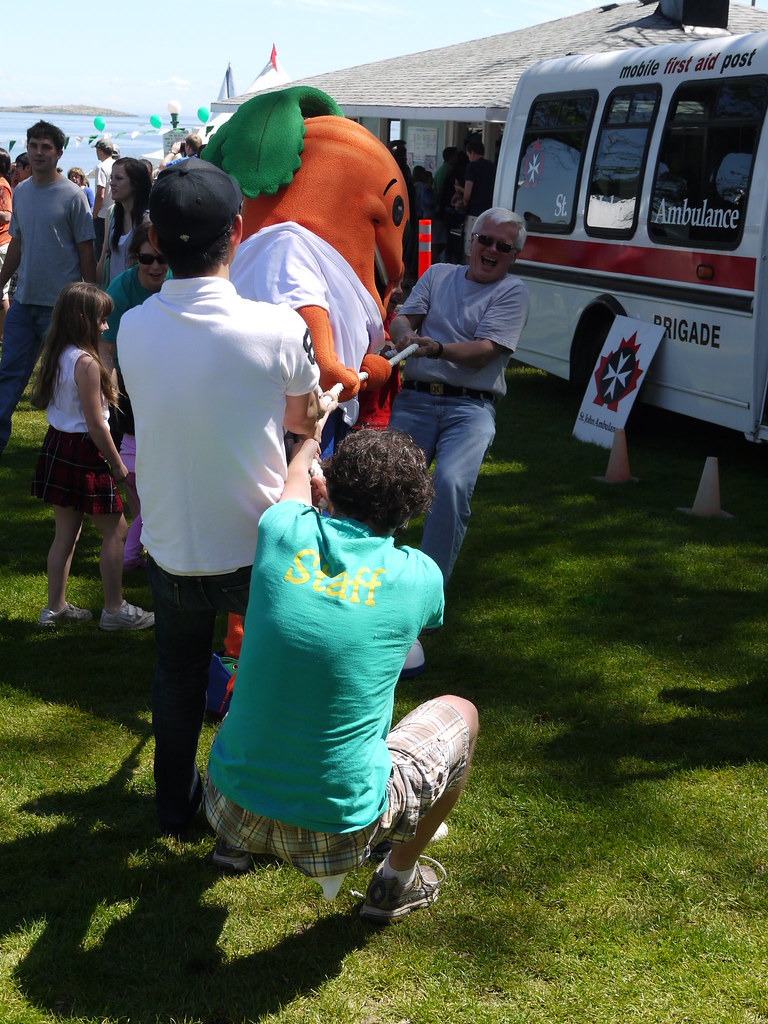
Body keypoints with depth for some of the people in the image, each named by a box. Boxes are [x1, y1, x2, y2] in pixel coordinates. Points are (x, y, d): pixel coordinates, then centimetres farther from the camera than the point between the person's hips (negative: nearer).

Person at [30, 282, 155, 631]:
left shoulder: (55, 356, 5)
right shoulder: (86, 363, -20)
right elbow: (96, 424, -18)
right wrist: (118, 464, -9)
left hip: (56, 445, 9)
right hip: (83, 454, -9)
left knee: (65, 533, 16)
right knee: (115, 531, 4)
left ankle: (55, 607, 23)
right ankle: (114, 610, 9)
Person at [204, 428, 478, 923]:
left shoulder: (283, 532, -7)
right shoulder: (420, 577, -8)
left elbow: (298, 475, 19)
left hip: (232, 804, 3)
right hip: (338, 833, -3)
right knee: (460, 714, 21)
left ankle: (235, 842, 40)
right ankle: (396, 880, 28)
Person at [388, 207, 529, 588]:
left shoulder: (512, 291, 8)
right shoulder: (438, 275, 21)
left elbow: (485, 351, -4)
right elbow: (401, 319, 11)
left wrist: (438, 349, -21)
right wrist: (404, 335, -14)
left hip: (470, 406, -2)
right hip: (414, 399, 3)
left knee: (452, 483, -27)